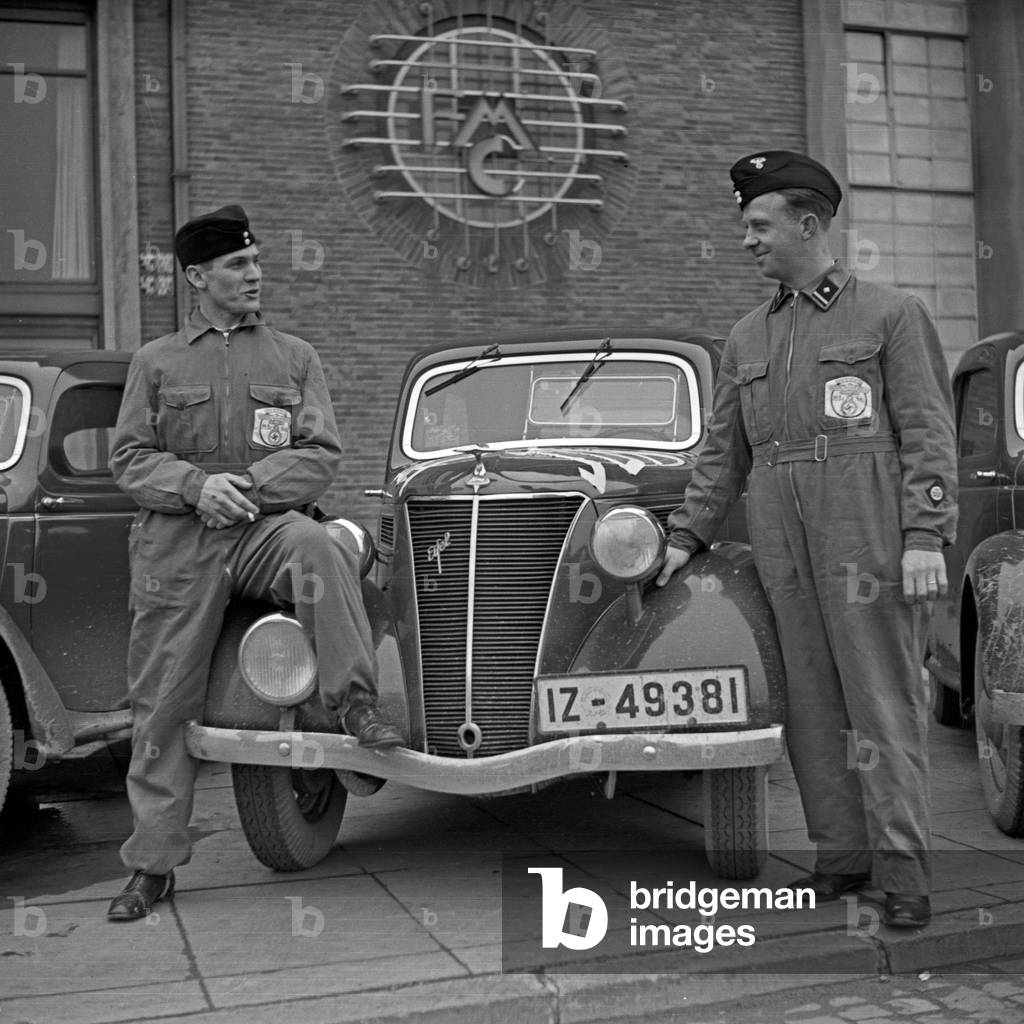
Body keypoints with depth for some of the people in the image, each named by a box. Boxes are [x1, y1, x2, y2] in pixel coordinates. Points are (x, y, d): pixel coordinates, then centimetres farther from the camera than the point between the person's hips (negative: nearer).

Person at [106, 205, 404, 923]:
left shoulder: (296, 357, 10)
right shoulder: (156, 362, 11)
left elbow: (322, 455, 2)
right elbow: (130, 458, 5)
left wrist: (250, 486, -14)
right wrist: (196, 485, -15)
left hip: (265, 525, 0)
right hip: (176, 545, 1)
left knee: (315, 546, -37)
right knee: (163, 705, 1)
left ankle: (355, 700, -30)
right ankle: (152, 865, 13)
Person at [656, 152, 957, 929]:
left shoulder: (892, 313, 4)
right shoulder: (747, 339, 18)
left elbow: (928, 430, -3)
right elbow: (723, 453, 20)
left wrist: (927, 536, -13)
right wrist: (687, 536, 13)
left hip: (868, 536, -5)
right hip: (782, 544, 5)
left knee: (883, 698, -4)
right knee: (813, 702, 6)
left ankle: (903, 871, 1)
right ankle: (843, 853, 15)